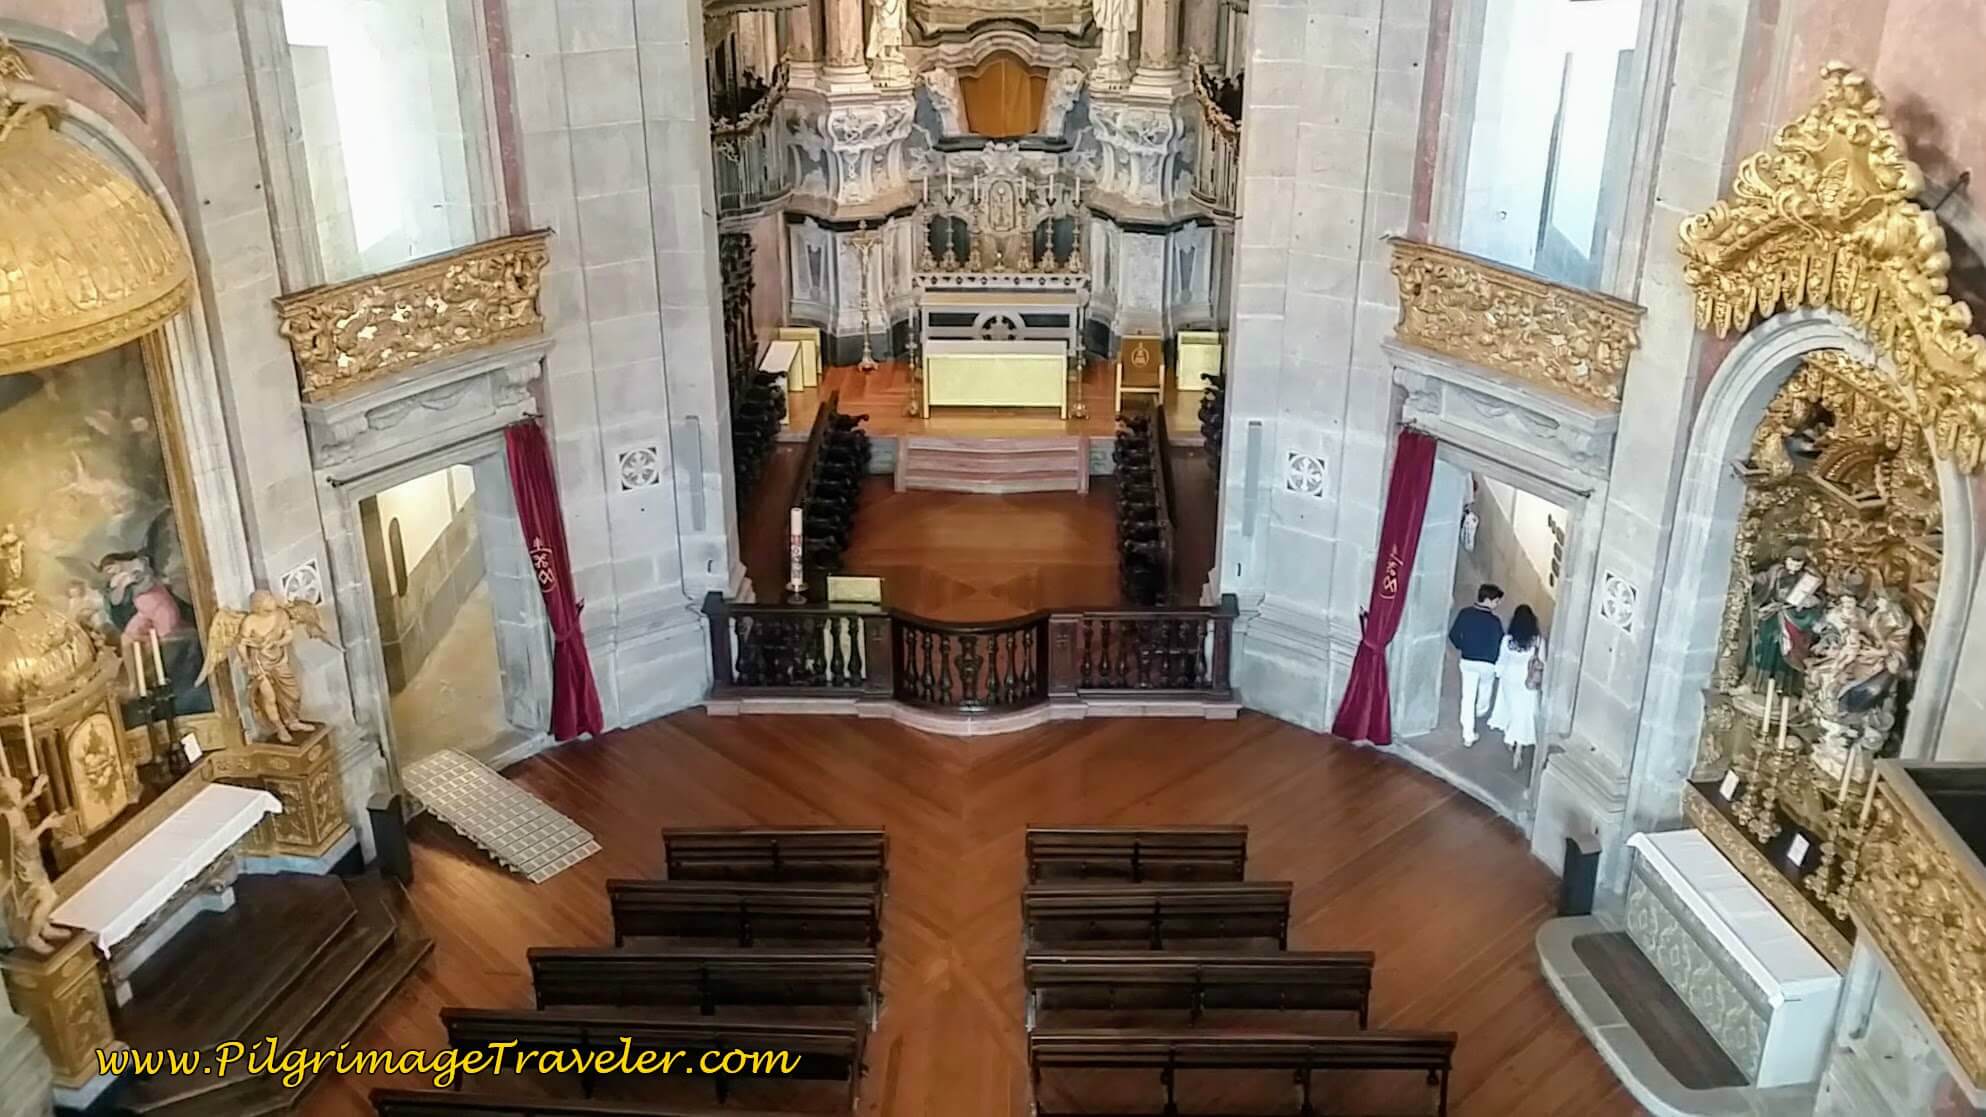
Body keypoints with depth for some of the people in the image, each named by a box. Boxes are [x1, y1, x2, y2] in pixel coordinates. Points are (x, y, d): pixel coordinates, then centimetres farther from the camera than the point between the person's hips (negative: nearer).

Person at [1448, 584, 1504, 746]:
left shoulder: (1465, 613, -9)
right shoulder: (1494, 621, -20)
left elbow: (1453, 635, -2)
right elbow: (1501, 643, -12)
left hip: (1467, 661, 3)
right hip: (1488, 663, -3)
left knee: (1468, 697, 7)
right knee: (1485, 688, 28)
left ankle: (1468, 736, 6)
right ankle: (1481, 711, 57)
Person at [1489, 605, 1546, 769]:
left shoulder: (1508, 639, -13)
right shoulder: (1538, 640, -17)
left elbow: (1501, 660, -2)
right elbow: (1541, 665, -10)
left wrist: (1499, 674, 17)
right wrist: (1542, 685, 2)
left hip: (1510, 678, 3)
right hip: (1528, 682, -3)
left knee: (1511, 708, 23)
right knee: (1524, 714, 2)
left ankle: (1510, 742, 41)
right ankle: (1518, 751, -6)